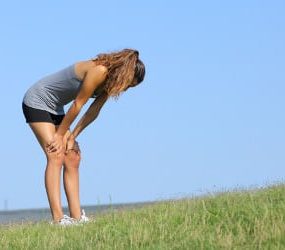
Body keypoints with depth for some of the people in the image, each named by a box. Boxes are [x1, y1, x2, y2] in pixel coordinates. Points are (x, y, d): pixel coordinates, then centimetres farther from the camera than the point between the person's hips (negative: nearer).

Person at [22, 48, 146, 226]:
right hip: (37, 102, -9)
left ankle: (76, 216, 0)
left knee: (72, 158, 2)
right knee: (56, 156, -18)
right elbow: (78, 105, -21)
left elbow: (93, 112, 2)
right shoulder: (99, 71, -27)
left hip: (54, 107, 9)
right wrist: (60, 134, -14)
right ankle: (58, 218, -24)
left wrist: (72, 136, -4)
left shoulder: (109, 79, 1)